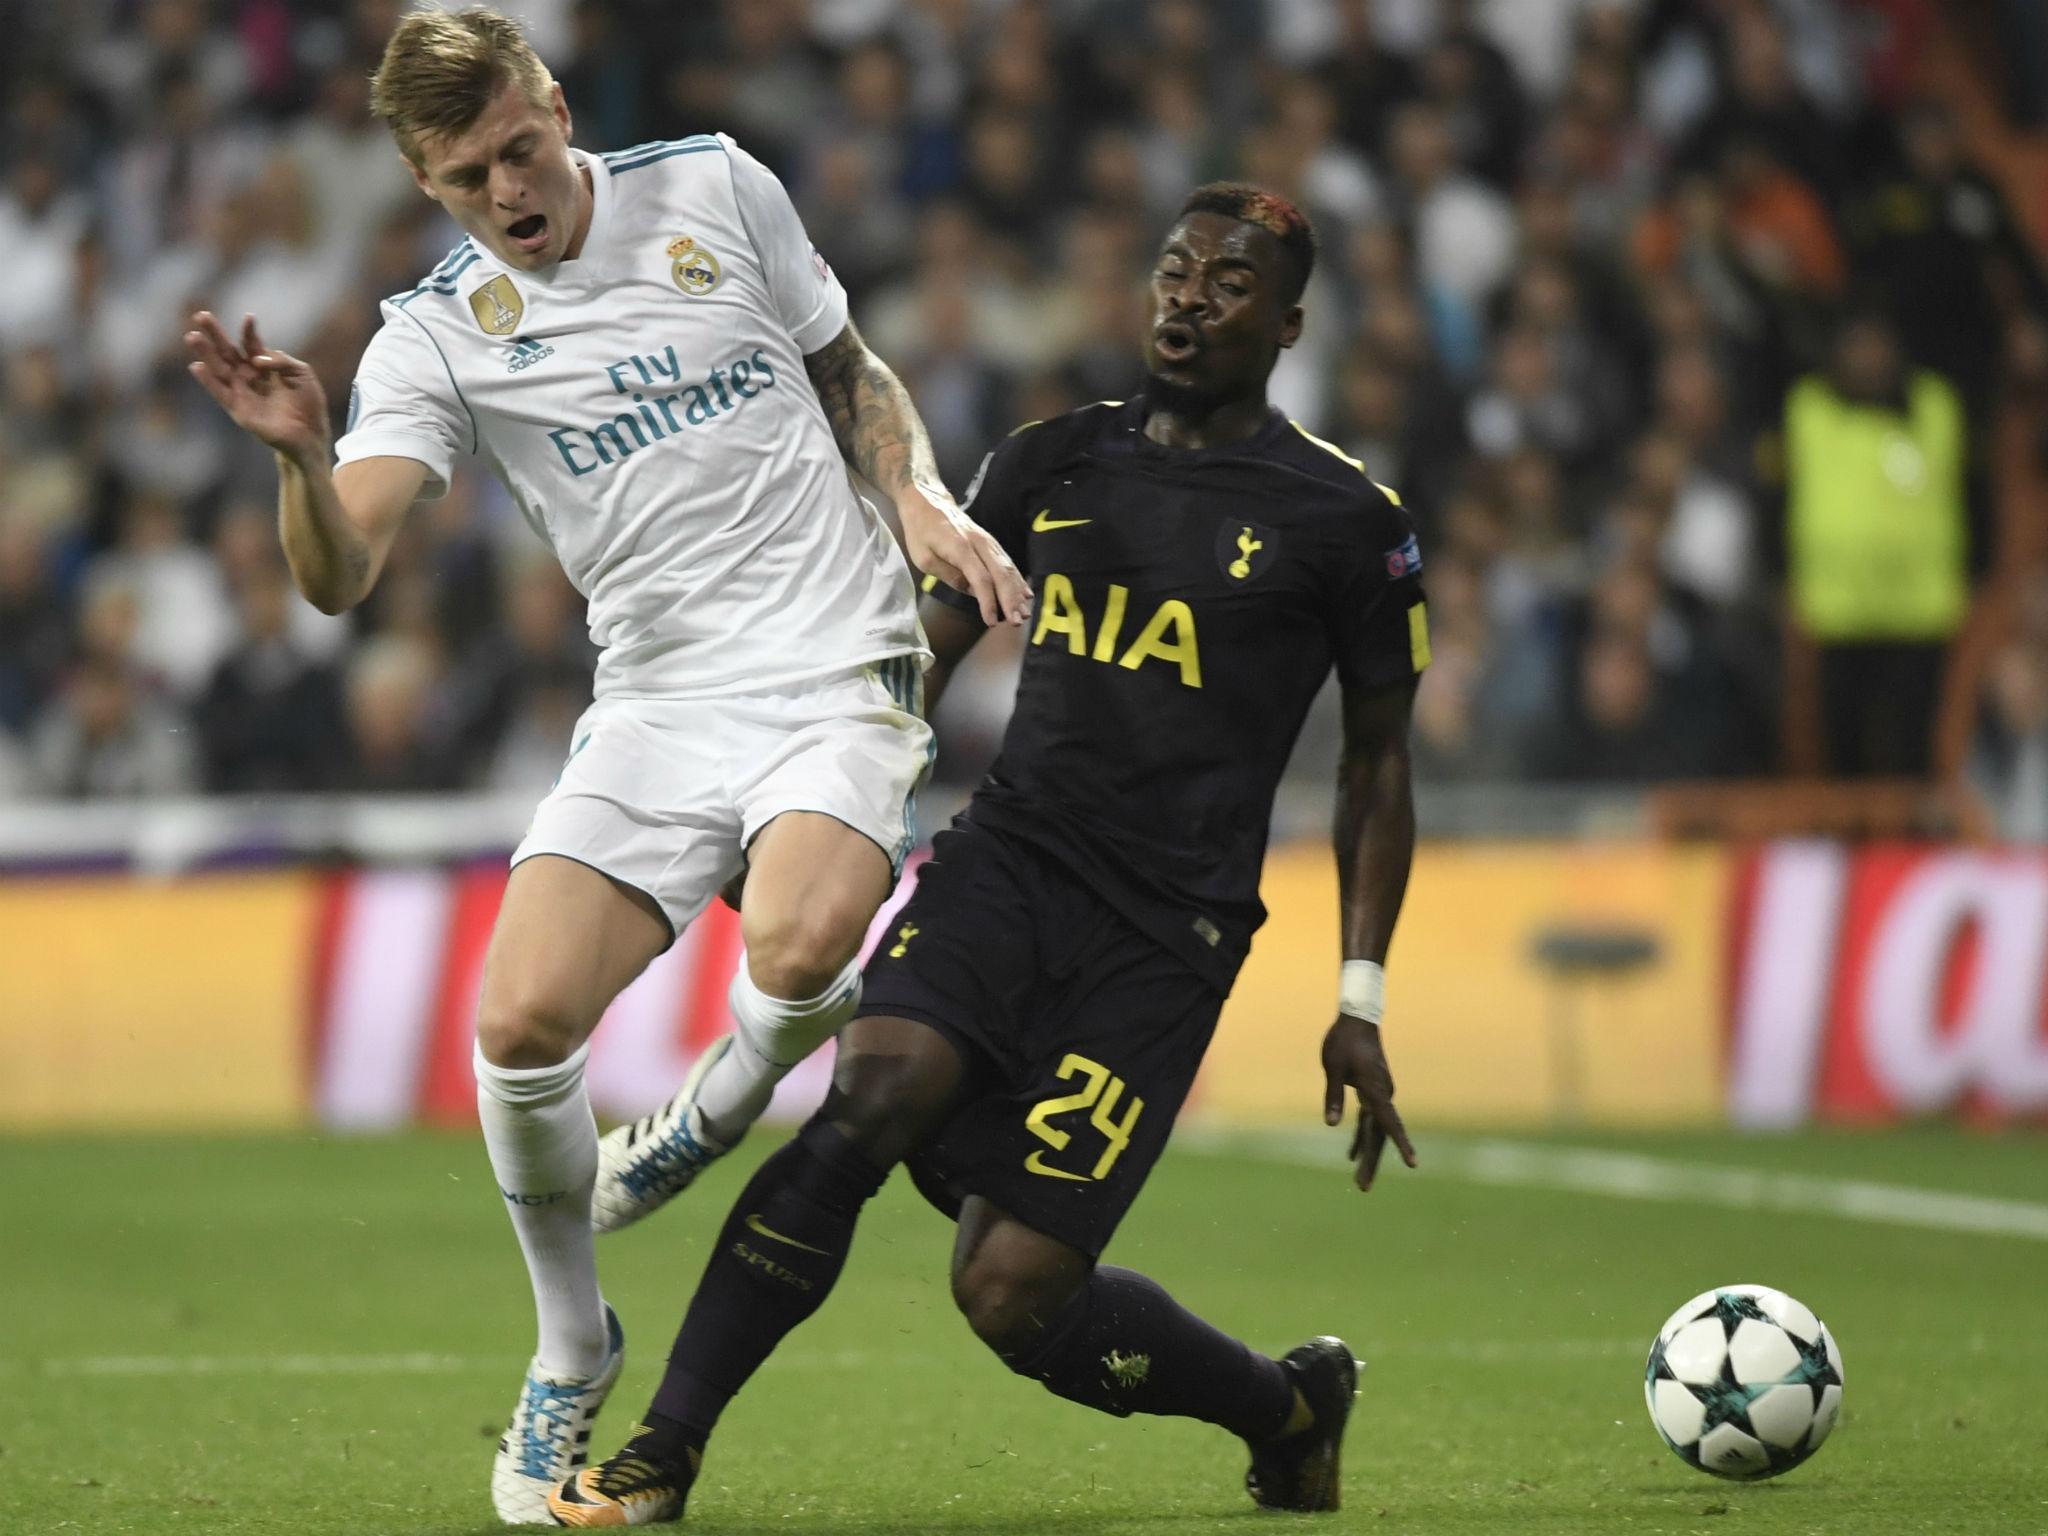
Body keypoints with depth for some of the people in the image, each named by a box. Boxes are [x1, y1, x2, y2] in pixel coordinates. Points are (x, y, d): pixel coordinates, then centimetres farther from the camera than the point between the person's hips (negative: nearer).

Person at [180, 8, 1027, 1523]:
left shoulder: (716, 187, 3)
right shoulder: (437, 336, 0)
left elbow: (846, 368, 20)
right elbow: (339, 573, -11)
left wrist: (926, 503, 3)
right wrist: (300, 451, -31)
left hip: (837, 673, -1)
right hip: (655, 703, 1)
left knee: (799, 952, -32)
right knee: (522, 1022, -16)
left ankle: (711, 1121, 5)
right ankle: (572, 1352, 10)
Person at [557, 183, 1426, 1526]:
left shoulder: (1344, 519, 2)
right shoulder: (1052, 461, 11)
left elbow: (1379, 764, 8)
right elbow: (920, 659, 17)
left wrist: (1361, 1004, 4)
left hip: (1166, 935, -3)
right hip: (1009, 859, 3)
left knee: (1011, 1292, -11)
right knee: (871, 1099, -27)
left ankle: (1290, 1405, 19)